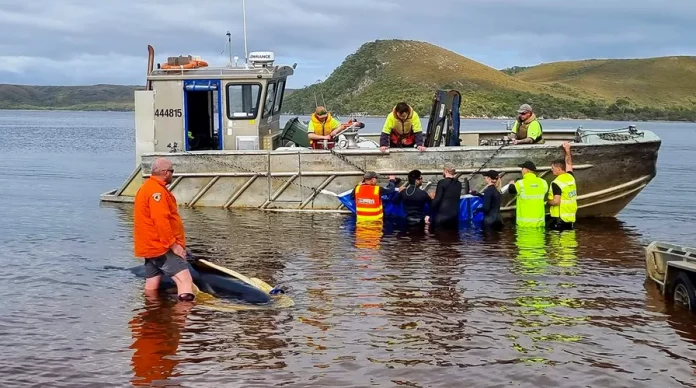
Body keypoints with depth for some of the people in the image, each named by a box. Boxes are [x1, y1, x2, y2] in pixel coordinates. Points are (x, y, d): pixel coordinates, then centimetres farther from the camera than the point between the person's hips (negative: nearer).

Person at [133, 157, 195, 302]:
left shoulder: (146, 187, 19)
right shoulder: (157, 191, -16)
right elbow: (161, 221, -24)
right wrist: (174, 245, -20)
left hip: (150, 246, 11)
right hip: (162, 248, -11)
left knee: (151, 286, 14)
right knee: (185, 280, -20)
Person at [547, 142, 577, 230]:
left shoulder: (556, 183, -15)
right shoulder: (571, 177, 7)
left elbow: (556, 201, -21)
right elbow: (568, 164, 26)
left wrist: (548, 202, -2)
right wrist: (567, 150, 34)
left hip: (559, 219, -8)